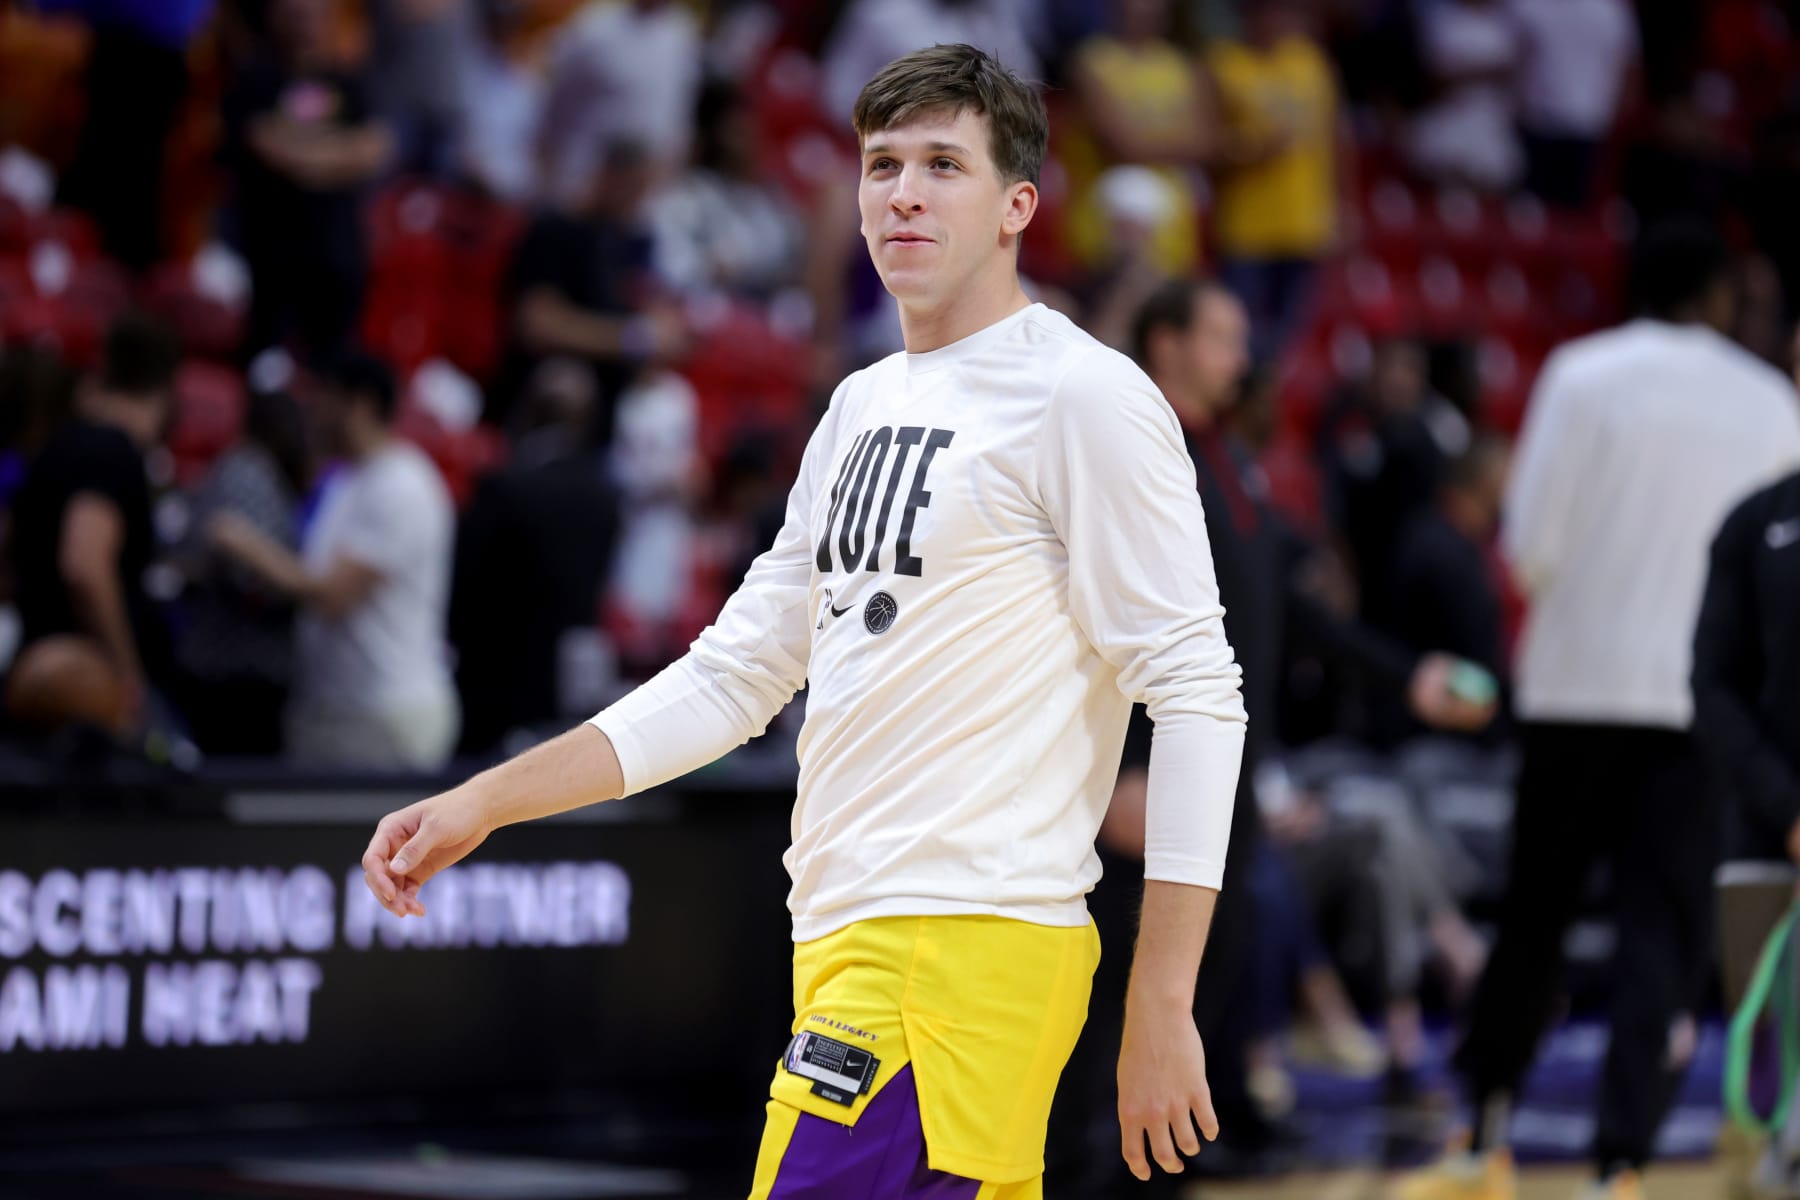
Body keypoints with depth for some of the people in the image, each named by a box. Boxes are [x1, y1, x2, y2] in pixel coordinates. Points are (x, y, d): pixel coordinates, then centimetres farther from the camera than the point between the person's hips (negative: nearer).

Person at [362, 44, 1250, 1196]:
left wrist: (1161, 1010, -15)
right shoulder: (862, 408, 19)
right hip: (844, 942, 8)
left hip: (963, 954, -8)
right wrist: (481, 802, 15)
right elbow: (734, 674, 23)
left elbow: (1196, 694, -11)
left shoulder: (1083, 397, -7)